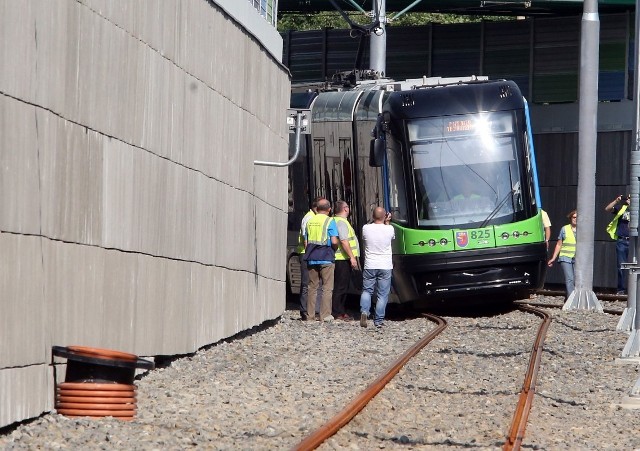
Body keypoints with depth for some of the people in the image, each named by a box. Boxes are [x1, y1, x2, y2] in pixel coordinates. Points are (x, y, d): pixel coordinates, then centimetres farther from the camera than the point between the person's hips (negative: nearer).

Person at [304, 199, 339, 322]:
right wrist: (334, 250, 6)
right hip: (326, 258, -5)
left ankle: (310, 314, 11)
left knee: (312, 287, 11)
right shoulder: (329, 221, -6)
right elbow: (334, 241, -14)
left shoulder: (309, 222, 11)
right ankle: (325, 314, -5)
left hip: (311, 258, 5)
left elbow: (306, 242, 12)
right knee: (327, 287, -1)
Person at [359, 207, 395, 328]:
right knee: (382, 294, 6)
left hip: (369, 266, 1)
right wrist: (387, 222, 21)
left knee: (367, 290, 16)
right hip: (385, 267, -1)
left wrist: (375, 221, 15)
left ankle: (364, 311, -6)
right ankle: (379, 320, 5)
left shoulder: (366, 228, -8)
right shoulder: (389, 229, -9)